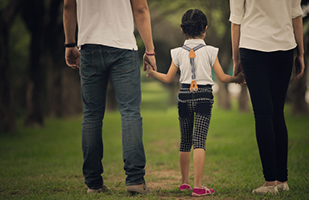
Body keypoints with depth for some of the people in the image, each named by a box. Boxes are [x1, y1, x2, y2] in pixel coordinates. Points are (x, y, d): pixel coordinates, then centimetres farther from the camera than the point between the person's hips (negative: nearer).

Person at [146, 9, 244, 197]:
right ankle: (198, 186, -16)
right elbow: (222, 77, -1)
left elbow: (168, 78, 8)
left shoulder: (178, 52, 3)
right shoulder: (210, 51, -2)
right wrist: (238, 78, 16)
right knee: (199, 140, -9)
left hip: (184, 96, 3)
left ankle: (185, 182, 27)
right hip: (204, 96, -3)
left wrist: (152, 72, 25)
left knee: (185, 141, 15)